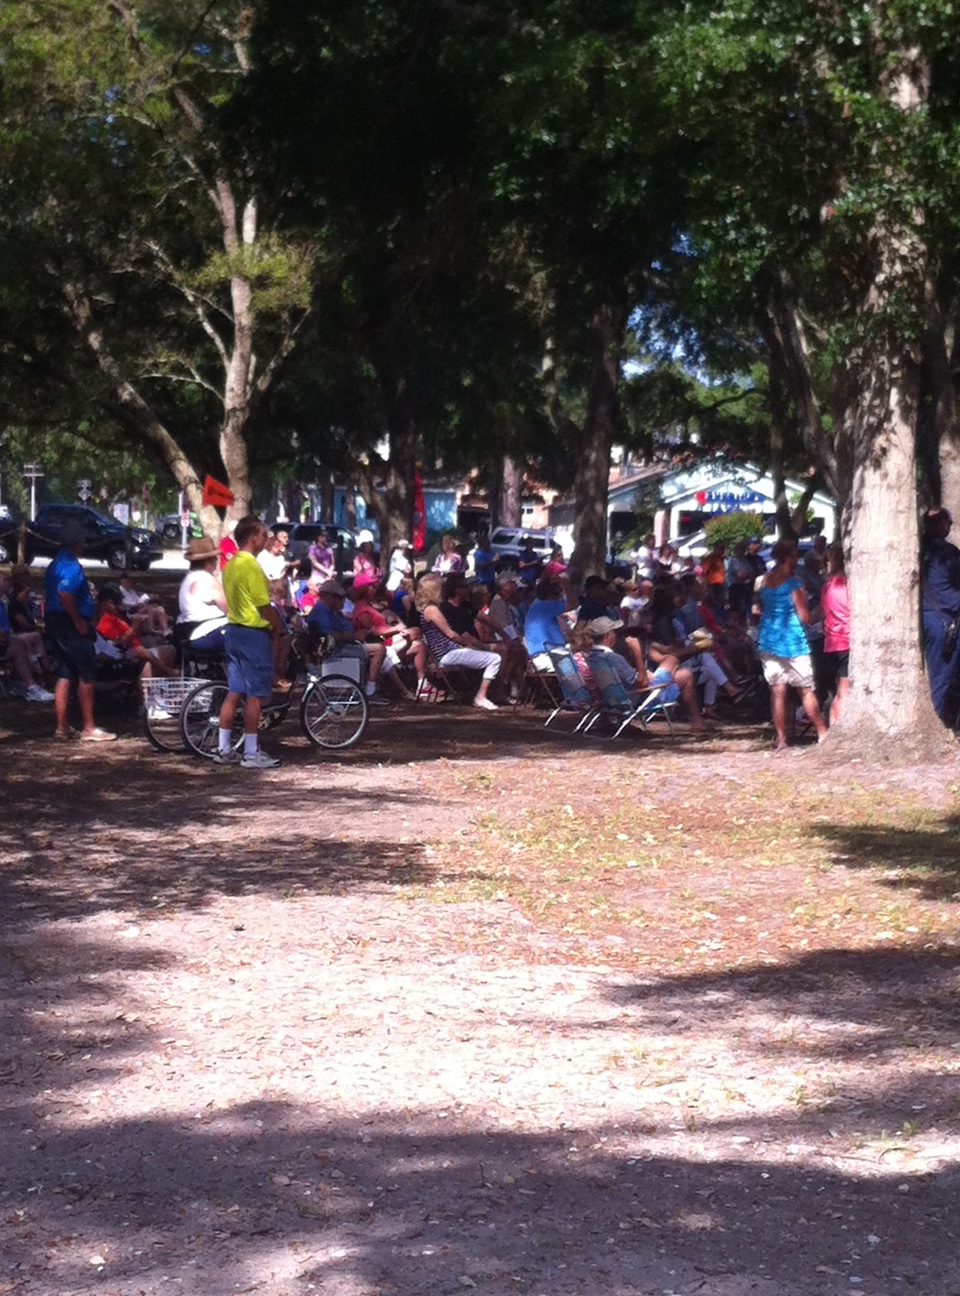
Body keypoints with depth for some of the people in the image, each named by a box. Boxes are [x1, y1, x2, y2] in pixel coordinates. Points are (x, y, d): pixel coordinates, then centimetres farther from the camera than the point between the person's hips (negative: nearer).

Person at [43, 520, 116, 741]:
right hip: (72, 627, -10)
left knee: (65, 675, 11)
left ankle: (62, 727, 12)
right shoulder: (71, 566, -17)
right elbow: (65, 594, -31)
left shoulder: (56, 564, 14)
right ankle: (89, 728, 0)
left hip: (55, 622, 10)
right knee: (87, 675, -3)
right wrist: (79, 621, -23)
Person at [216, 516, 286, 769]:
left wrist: (271, 624, 17)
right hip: (254, 634, -9)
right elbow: (264, 605, -19)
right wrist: (278, 627, -3)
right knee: (255, 695, -4)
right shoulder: (251, 566, -17)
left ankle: (224, 750, 14)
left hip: (234, 631, 9)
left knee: (234, 692, 12)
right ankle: (252, 754, -1)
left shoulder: (231, 565, 12)